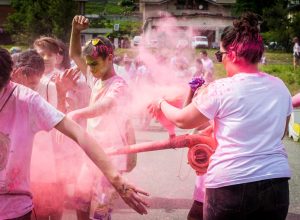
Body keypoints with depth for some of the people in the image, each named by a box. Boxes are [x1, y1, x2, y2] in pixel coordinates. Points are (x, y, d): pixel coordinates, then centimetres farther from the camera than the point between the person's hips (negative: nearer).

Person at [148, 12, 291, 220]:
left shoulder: (221, 89, -11)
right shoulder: (280, 87, 4)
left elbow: (182, 120, 3)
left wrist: (162, 104, 23)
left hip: (231, 185, -4)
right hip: (277, 184, 5)